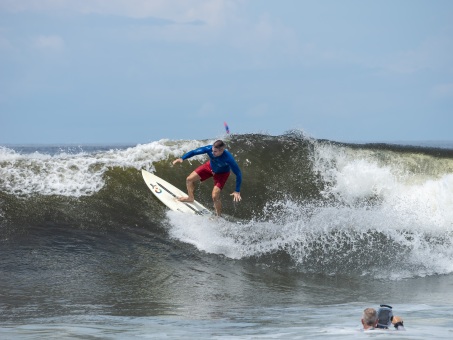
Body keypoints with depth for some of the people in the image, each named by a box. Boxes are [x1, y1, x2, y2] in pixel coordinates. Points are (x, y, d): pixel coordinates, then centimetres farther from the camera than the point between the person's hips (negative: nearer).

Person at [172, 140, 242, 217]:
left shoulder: (228, 158, -42)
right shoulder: (210, 149, -35)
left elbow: (238, 174, -32)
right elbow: (194, 152, -24)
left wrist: (237, 191, -32)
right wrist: (182, 158, -38)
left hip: (221, 173, -4)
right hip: (210, 166, 4)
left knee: (215, 197, -17)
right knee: (189, 179, 6)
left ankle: (218, 216, 9)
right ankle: (191, 198, 37)